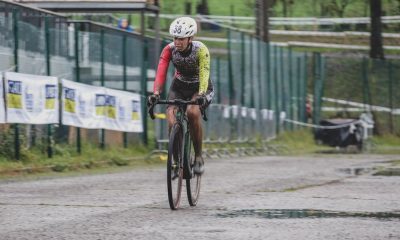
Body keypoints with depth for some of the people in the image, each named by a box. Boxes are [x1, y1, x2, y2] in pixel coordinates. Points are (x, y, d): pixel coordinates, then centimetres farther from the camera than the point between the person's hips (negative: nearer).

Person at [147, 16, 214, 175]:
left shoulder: (201, 50, -27)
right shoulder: (169, 50, -19)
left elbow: (204, 73, -39)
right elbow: (161, 72, -29)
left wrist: (201, 95, -56)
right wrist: (156, 93, -46)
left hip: (199, 88, -3)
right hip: (179, 87, 3)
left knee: (193, 112, -34)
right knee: (172, 123, -21)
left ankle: (198, 157, -18)